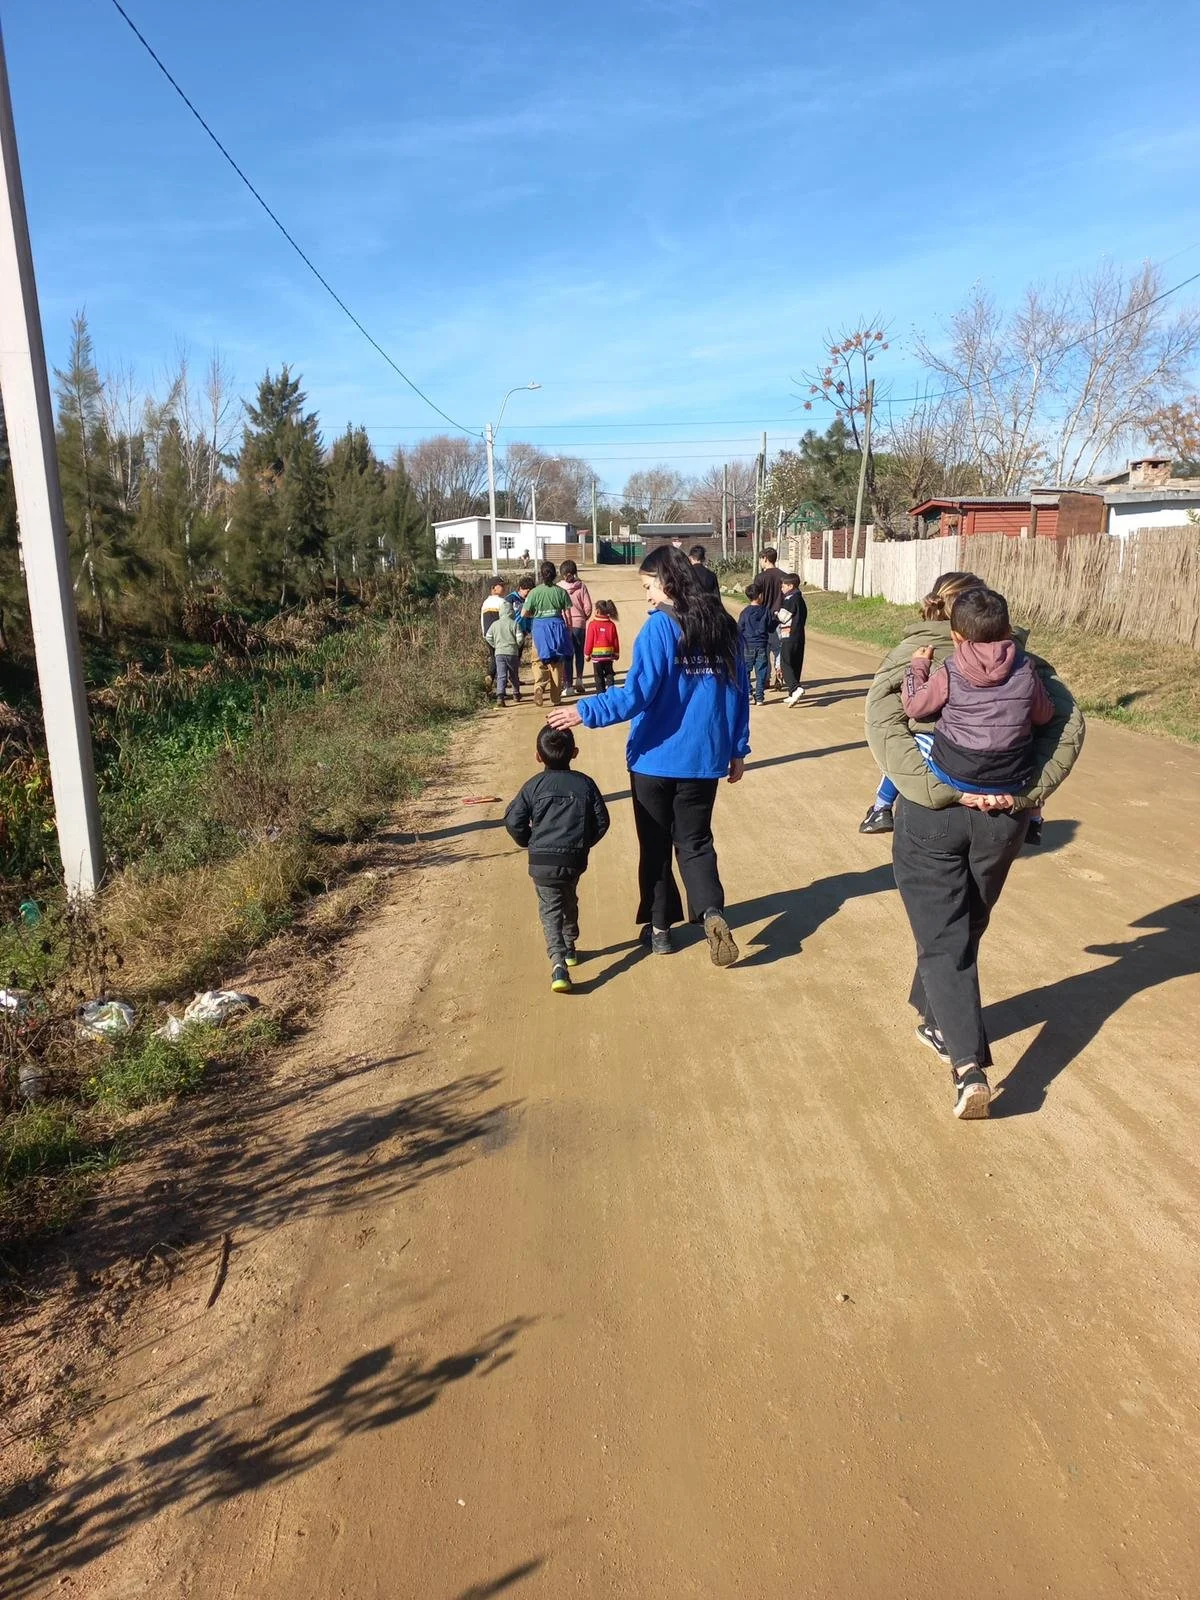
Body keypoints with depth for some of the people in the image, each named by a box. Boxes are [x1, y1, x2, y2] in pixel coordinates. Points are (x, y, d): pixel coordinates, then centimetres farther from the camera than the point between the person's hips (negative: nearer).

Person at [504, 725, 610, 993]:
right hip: (575, 860, 2)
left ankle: (558, 961, -18)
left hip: (541, 862, -2)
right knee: (569, 901, 26)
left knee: (550, 910, 2)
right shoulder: (585, 783, 2)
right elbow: (602, 820, 2)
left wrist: (529, 842, 13)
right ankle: (569, 948, 42)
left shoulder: (535, 785, -1)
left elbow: (513, 821, -4)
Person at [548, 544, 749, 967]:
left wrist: (584, 712, -19)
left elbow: (637, 694, -22)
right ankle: (712, 912, -10)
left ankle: (659, 927, 20)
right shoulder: (721, 624, 5)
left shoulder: (660, 626, -13)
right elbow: (739, 691, 8)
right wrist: (737, 750, 15)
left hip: (656, 758, -4)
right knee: (695, 842, 13)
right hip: (703, 758, 4)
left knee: (655, 845, 12)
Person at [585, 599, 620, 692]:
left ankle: (601, 693, 5)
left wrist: (587, 654, 3)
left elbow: (589, 640, -7)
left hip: (596, 654, -3)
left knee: (599, 676, 5)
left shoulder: (593, 624, -11)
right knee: (609, 674, 12)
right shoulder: (611, 624, -1)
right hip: (609, 654, 3)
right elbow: (615, 640, 5)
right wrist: (616, 653, 16)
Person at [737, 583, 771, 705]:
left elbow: (739, 630, -1)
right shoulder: (765, 611, -3)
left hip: (748, 646, -1)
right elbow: (770, 628, 4)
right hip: (762, 646, 1)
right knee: (761, 673, 6)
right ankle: (759, 698, 6)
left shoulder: (745, 612, -5)